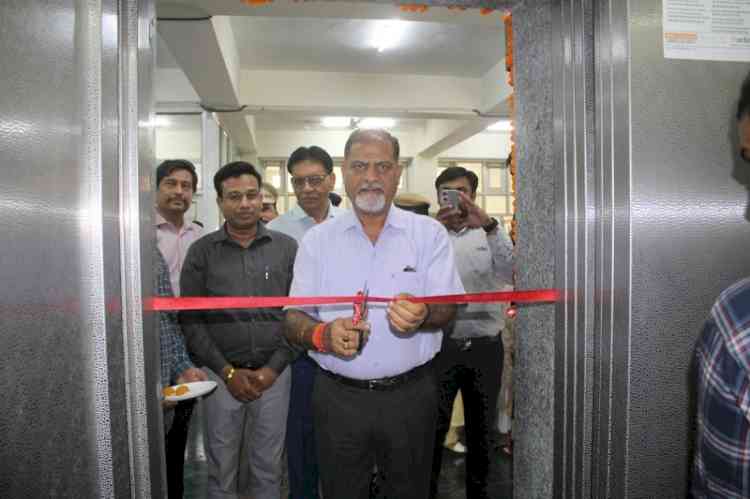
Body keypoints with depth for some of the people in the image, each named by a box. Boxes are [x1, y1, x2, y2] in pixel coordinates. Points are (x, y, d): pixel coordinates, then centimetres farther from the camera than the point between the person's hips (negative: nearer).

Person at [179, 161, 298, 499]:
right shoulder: (201, 251, 1)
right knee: (221, 467, 11)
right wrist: (227, 371, -7)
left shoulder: (287, 248, 1)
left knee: (268, 466, 12)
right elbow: (190, 320, -2)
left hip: (273, 372, 0)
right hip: (221, 373, 0)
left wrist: (274, 368, -7)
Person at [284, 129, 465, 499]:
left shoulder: (429, 233, 0)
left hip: (410, 396, 0)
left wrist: (423, 315, -30)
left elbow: (447, 308, -6)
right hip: (338, 396, 1)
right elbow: (293, 319, 0)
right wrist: (323, 335, -23)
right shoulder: (317, 240, 3)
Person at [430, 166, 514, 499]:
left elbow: (509, 275, -12)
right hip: (440, 344, -2)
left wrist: (489, 225, -26)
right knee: (433, 427, 5)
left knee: (481, 427, 16)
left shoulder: (490, 235, 6)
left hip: (485, 346, 2)